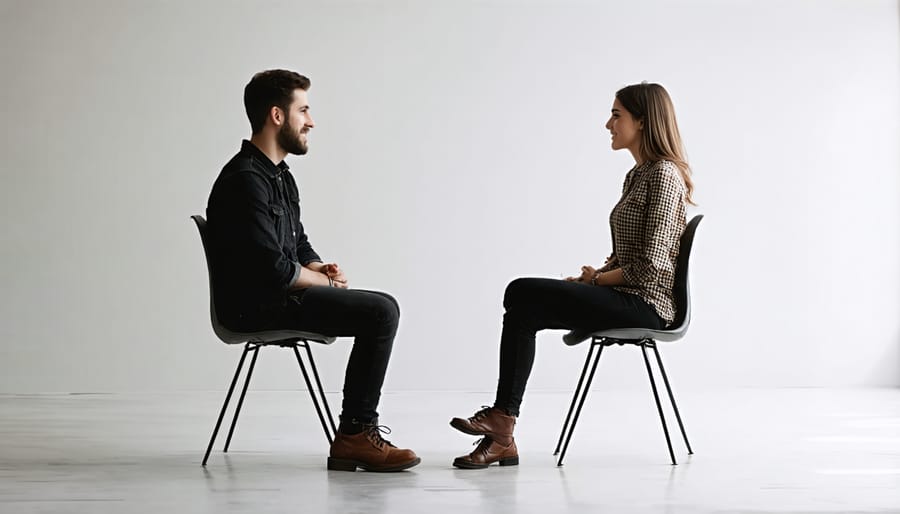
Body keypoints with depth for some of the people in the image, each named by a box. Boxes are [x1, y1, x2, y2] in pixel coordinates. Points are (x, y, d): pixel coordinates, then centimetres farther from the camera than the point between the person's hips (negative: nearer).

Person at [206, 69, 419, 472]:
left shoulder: (279, 176, 16)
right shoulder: (246, 181, -18)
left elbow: (299, 247, 22)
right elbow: (275, 270, -23)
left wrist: (322, 270, 0)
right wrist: (326, 280, -6)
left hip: (280, 295, 10)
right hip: (257, 305, -10)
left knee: (381, 309, 3)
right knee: (381, 311, -17)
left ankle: (358, 435, 2)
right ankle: (354, 435, -10)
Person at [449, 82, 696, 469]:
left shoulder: (664, 176, -12)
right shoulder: (638, 175, 18)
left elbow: (651, 266, -19)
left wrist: (597, 279, -6)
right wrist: (589, 278, 3)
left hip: (646, 305, -9)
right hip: (626, 299, 9)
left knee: (522, 295, -18)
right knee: (522, 302, -8)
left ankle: (503, 421, -13)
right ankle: (501, 437, -16)